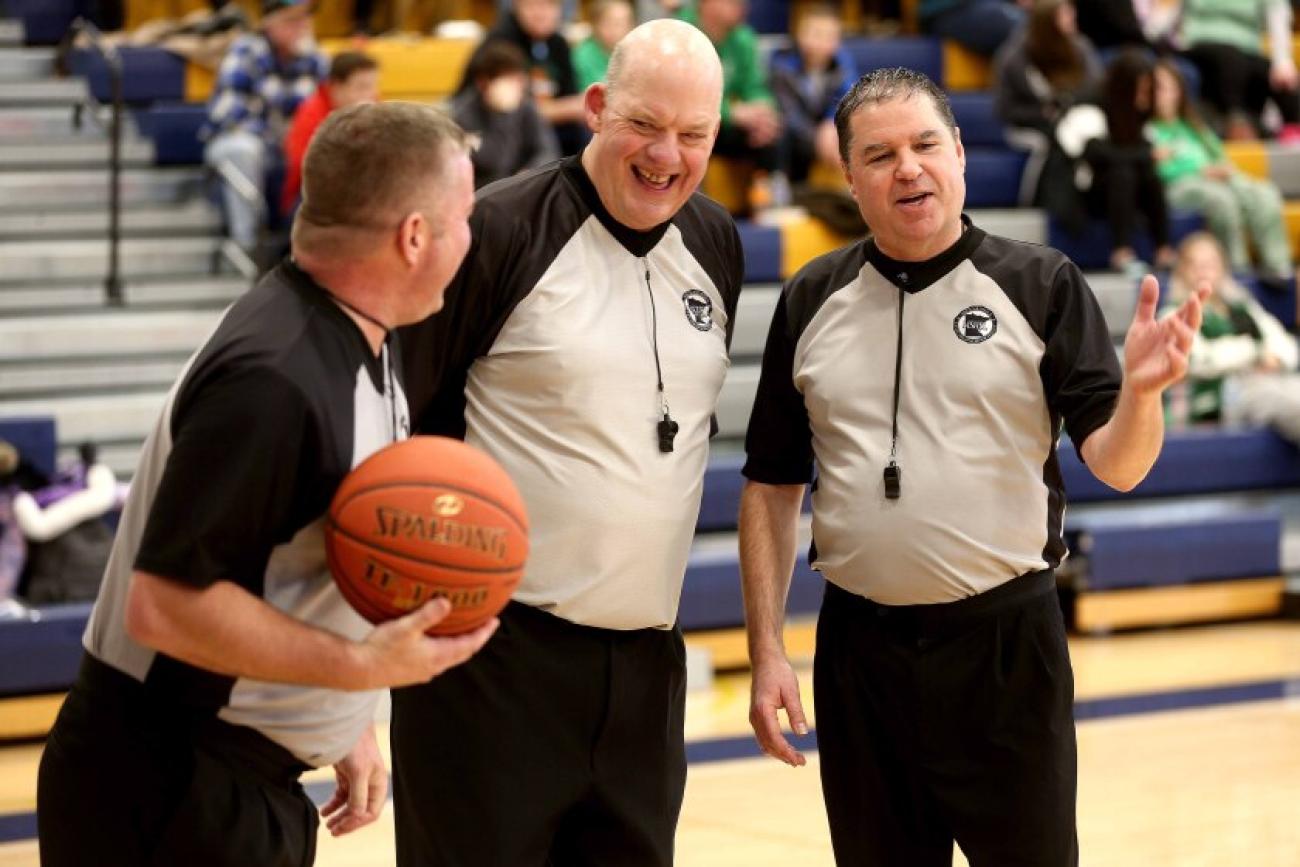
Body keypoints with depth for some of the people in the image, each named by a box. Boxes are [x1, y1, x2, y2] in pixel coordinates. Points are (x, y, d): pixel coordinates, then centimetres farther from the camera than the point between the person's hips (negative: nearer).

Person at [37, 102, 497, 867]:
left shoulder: (368, 343, 5)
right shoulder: (272, 382, -25)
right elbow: (164, 603, -27)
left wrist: (350, 724, 18)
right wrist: (363, 666, -26)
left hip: (248, 777, 9)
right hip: (167, 794, -9)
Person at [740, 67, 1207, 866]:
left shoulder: (1040, 285, -3)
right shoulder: (813, 300, 4)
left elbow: (1117, 465, -7)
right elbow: (773, 485, 8)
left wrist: (1140, 390, -28)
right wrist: (767, 650, 3)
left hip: (1006, 642, -2)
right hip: (861, 647, 3)